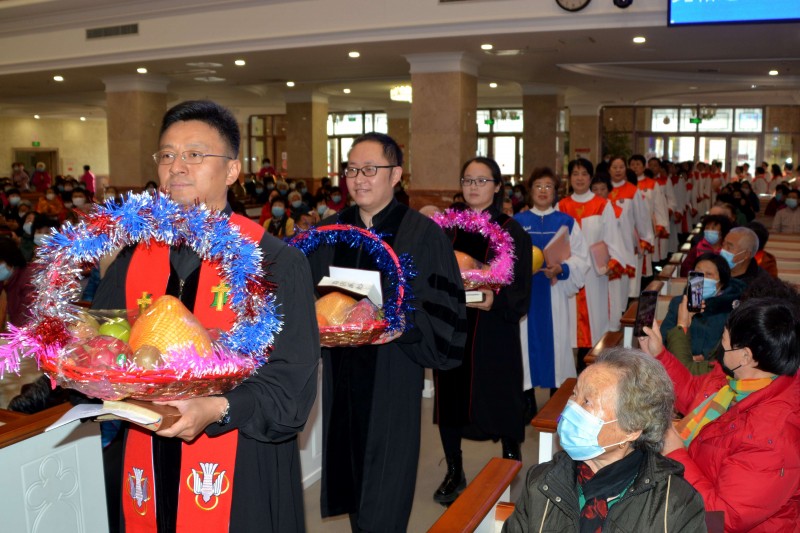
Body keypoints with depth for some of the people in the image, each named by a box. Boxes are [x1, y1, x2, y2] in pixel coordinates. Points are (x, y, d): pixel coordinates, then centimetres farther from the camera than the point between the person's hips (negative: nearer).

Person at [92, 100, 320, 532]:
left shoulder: (277, 265, -11)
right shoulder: (134, 260, 4)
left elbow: (291, 383, -14)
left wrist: (216, 410, -28)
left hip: (243, 476, -4)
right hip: (152, 469, 4)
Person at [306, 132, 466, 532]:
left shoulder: (424, 235, -6)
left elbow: (444, 311, -8)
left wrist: (403, 324, -22)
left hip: (392, 378, -4)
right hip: (341, 376, 5)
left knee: (383, 500, 2)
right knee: (349, 472, 15)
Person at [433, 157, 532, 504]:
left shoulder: (511, 231, -1)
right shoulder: (448, 227, 9)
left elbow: (521, 289, -6)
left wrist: (495, 300, -25)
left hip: (493, 331, -3)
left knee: (498, 399, 3)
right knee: (450, 397, 6)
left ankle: (511, 467, 27)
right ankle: (454, 472, 21)